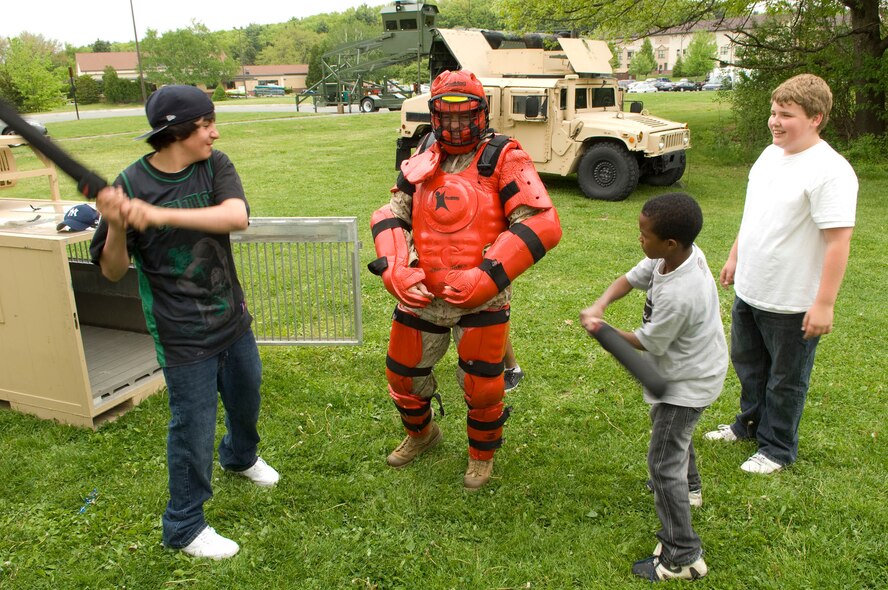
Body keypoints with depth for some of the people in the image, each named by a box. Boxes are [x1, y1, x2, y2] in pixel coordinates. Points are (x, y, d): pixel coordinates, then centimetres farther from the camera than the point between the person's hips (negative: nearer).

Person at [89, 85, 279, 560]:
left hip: (233, 318, 5)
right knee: (193, 426, 5)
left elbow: (237, 217, -26)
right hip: (182, 334, -5)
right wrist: (117, 227, -29)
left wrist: (159, 215, -34)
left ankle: (239, 456, 57)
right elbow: (113, 271, -9)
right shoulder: (131, 183, -13)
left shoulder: (215, 166, -5)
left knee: (246, 401, 24)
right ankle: (184, 526, 26)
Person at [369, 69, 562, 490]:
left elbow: (542, 224, -18)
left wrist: (488, 275, -25)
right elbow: (391, 215, 8)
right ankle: (421, 434, 48)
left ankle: (482, 455, 37)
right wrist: (395, 269, -11)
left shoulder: (503, 159, -8)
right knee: (402, 374, 17)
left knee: (481, 386, 7)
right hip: (421, 294, 5)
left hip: (480, 300, -5)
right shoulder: (422, 159, 9)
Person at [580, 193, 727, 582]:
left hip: (687, 382, -10)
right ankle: (686, 486, 60)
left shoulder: (677, 295, -38)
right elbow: (630, 279, -3)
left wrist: (603, 331, -8)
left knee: (663, 463, -5)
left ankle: (683, 557, 5)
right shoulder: (681, 253, -13)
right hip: (694, 366, 10)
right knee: (671, 428, 33)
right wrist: (599, 306, -21)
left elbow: (648, 343, -22)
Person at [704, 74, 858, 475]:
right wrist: (734, 258, 20)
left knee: (786, 378, 11)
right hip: (749, 290, 8)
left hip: (793, 302, -8)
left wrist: (824, 304, -23)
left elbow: (838, 242, -23)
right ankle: (751, 423, 47)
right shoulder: (770, 154, 4)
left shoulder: (829, 171, -22)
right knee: (747, 363, 25)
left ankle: (778, 448, 31)